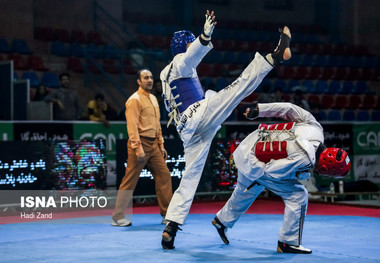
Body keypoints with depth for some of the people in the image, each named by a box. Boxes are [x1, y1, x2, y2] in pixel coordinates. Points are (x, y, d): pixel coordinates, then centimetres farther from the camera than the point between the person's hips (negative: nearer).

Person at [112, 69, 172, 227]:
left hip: (153, 145, 8)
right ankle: (118, 218, 3)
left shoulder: (153, 99, 17)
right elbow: (132, 126, -17)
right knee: (130, 181, -4)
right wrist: (138, 149, -22)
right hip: (140, 143, -8)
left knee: (164, 175, 5)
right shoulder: (135, 100, -10)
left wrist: (161, 145, 17)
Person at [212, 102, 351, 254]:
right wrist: (299, 175, -9)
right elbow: (270, 170, -23)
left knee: (245, 192, 31)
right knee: (297, 195, -8)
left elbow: (289, 109, -7)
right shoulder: (304, 158, -32)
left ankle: (222, 220, 54)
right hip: (254, 164, -9)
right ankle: (288, 242, 3)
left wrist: (258, 109, 0)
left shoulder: (315, 127, -13)